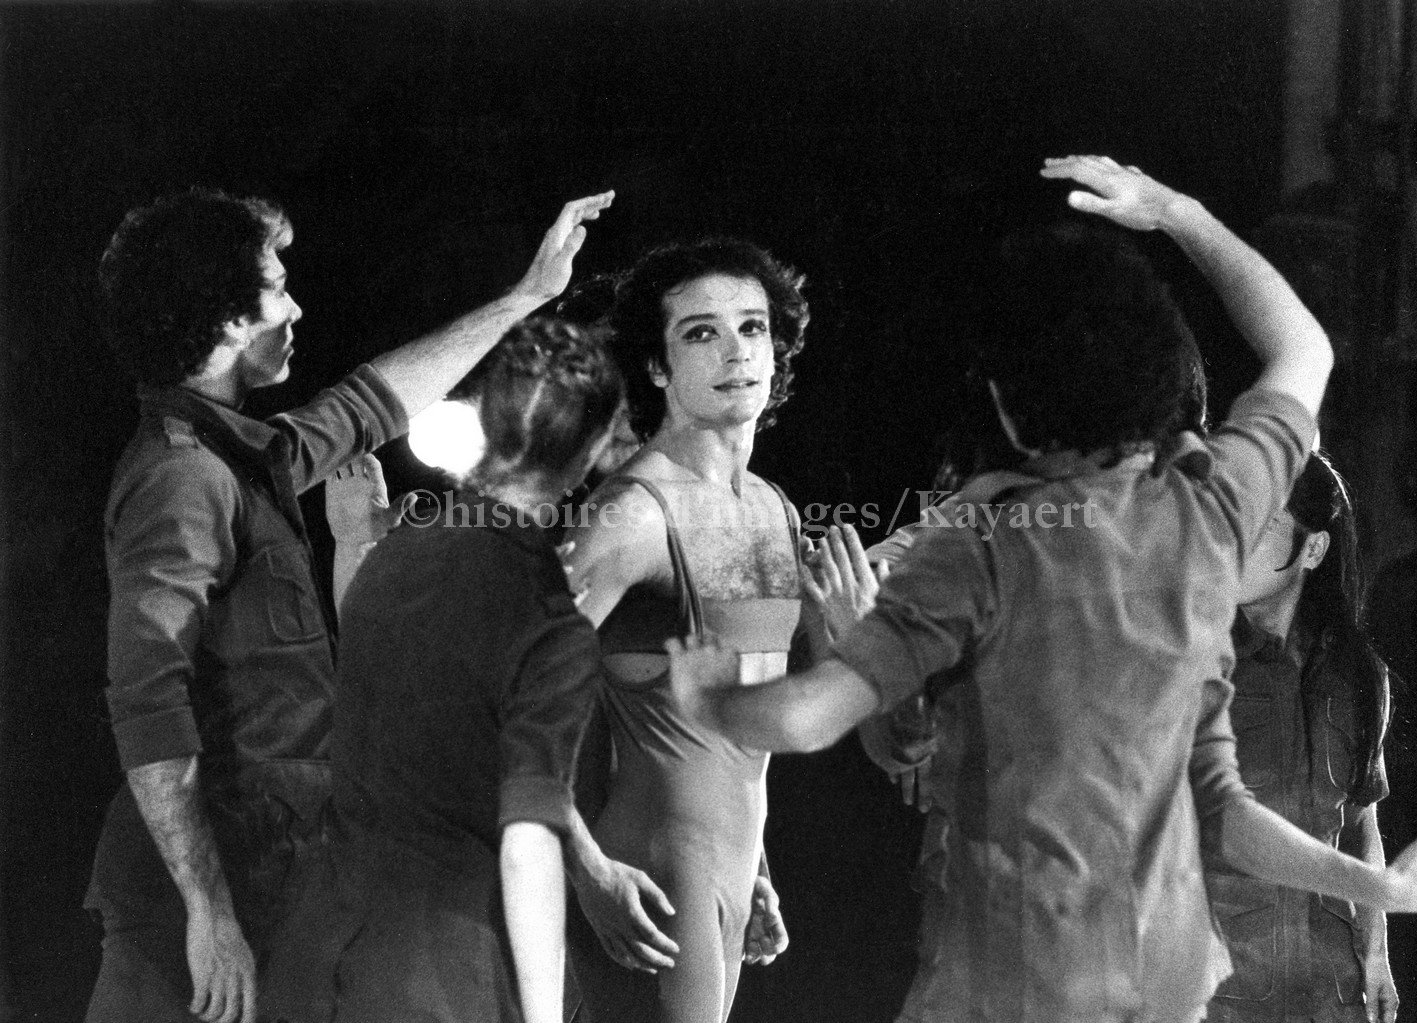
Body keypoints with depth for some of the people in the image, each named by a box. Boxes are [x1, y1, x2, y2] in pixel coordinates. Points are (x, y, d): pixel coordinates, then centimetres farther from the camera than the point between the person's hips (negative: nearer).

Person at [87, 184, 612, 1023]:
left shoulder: (242, 454, 14)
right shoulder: (180, 478, -16)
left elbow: (368, 405, 32)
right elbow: (147, 709, -25)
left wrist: (527, 296, 37)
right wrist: (208, 912, -29)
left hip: (258, 873, 10)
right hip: (210, 893, -10)